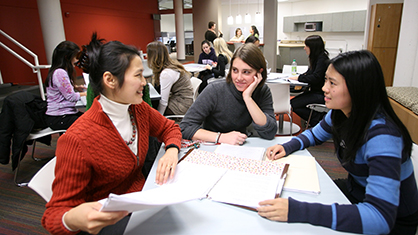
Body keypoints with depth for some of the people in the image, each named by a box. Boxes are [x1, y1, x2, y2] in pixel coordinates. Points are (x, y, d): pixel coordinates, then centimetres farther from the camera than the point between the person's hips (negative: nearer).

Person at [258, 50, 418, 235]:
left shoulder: (381, 135, -33)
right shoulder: (341, 113, -10)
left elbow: (381, 217, -40)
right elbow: (315, 134, 11)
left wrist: (298, 211, -47)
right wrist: (287, 147, -11)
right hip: (356, 190, 6)